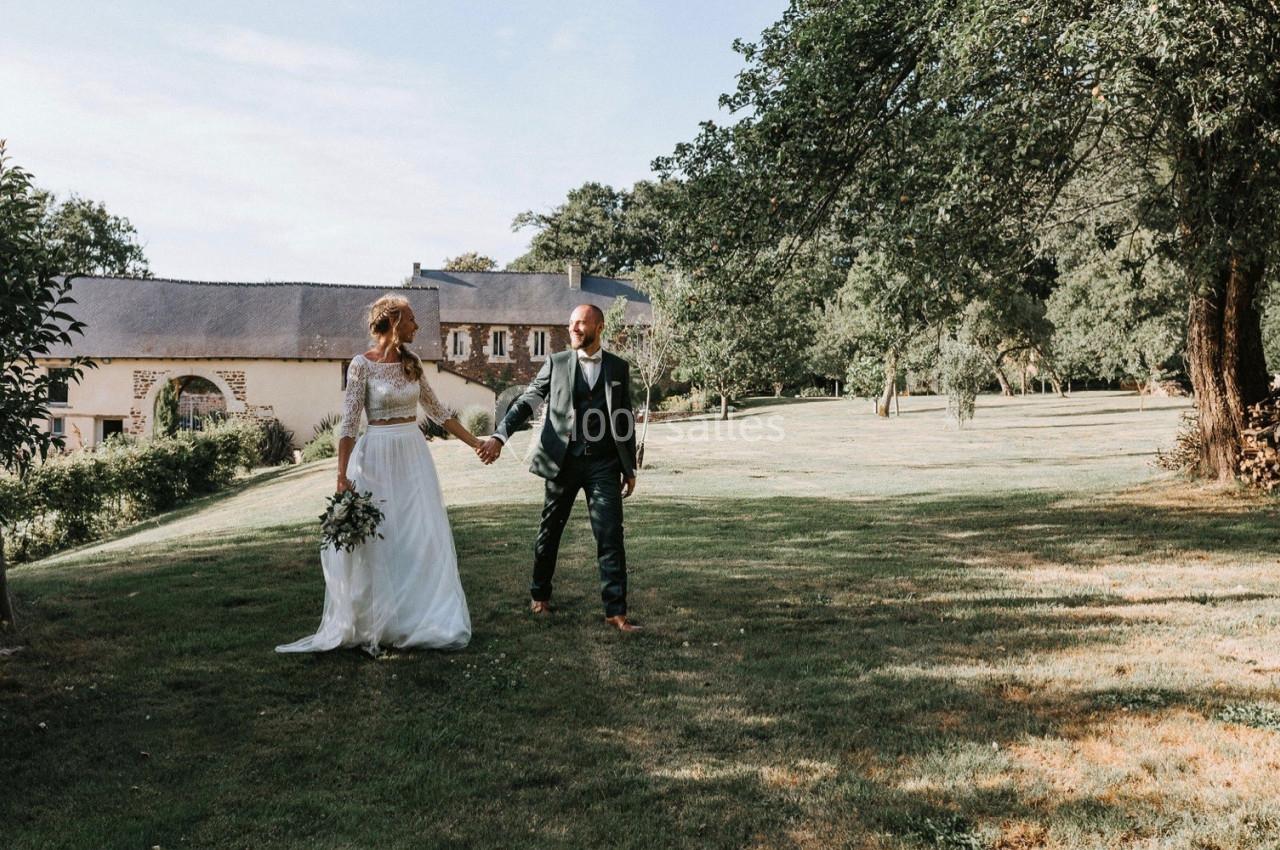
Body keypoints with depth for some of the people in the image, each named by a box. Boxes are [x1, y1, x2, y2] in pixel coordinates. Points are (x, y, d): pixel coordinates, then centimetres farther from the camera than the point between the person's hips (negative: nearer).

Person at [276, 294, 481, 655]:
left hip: (414, 454, 5)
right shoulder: (362, 364, -9)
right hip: (378, 456, -5)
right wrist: (342, 476, -17)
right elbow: (349, 422, -12)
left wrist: (475, 442, 12)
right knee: (377, 540, 4)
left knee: (424, 537, 4)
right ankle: (374, 624, 20)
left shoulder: (412, 362, 7)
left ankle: (422, 618, 16)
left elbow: (436, 410, 14)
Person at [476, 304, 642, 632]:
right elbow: (526, 402, -1)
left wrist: (630, 469, 11)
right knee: (549, 531, 12)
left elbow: (626, 420, 11)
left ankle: (616, 611, 2)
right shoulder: (556, 363, 4)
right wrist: (499, 436, -15)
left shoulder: (619, 368, 8)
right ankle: (540, 595, 32)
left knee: (611, 537, -4)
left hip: (604, 464, 0)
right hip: (563, 462, 0)